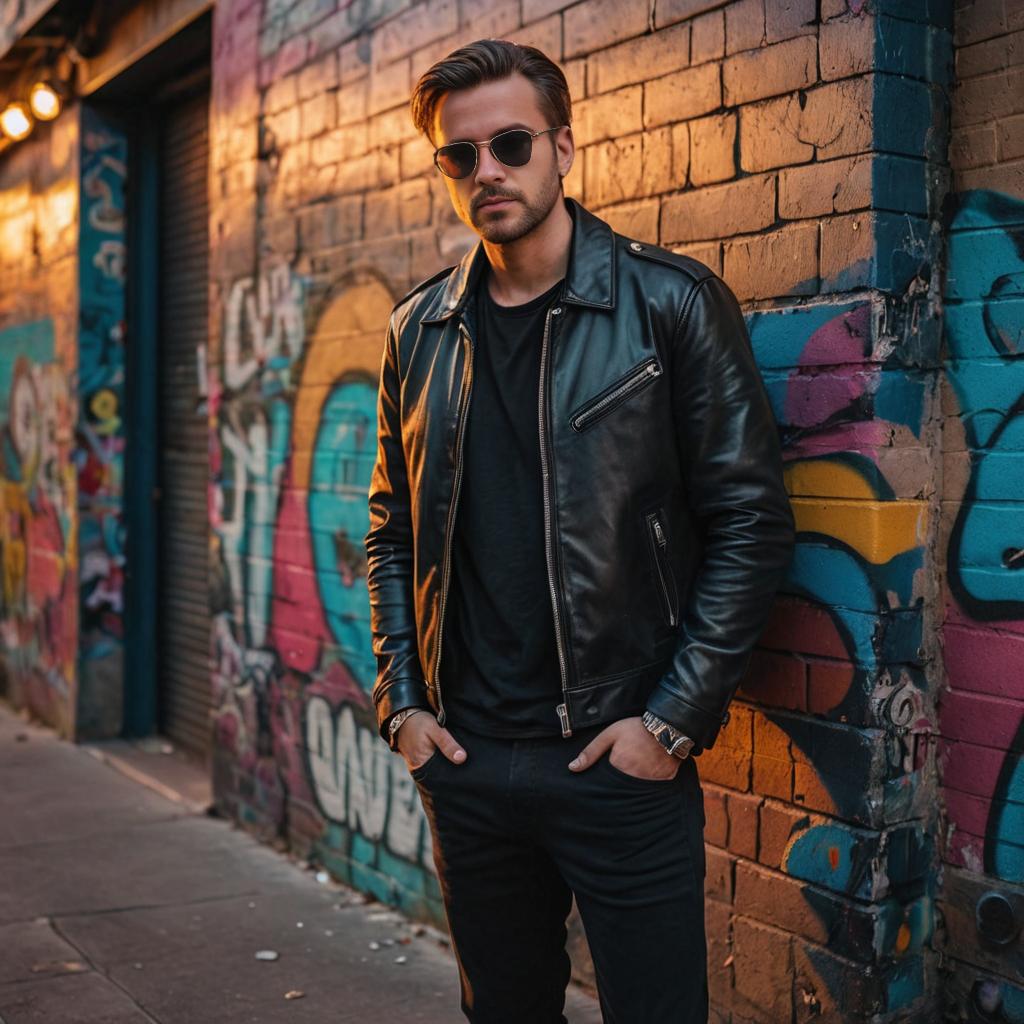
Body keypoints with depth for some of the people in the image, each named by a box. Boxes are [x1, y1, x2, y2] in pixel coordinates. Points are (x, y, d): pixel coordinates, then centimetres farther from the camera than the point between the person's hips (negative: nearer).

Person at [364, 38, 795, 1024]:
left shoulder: (673, 303, -6)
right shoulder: (418, 330, 7)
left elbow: (750, 521, -7)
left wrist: (675, 719, -12)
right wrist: (402, 702, 4)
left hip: (623, 758, -4)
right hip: (464, 759, 4)